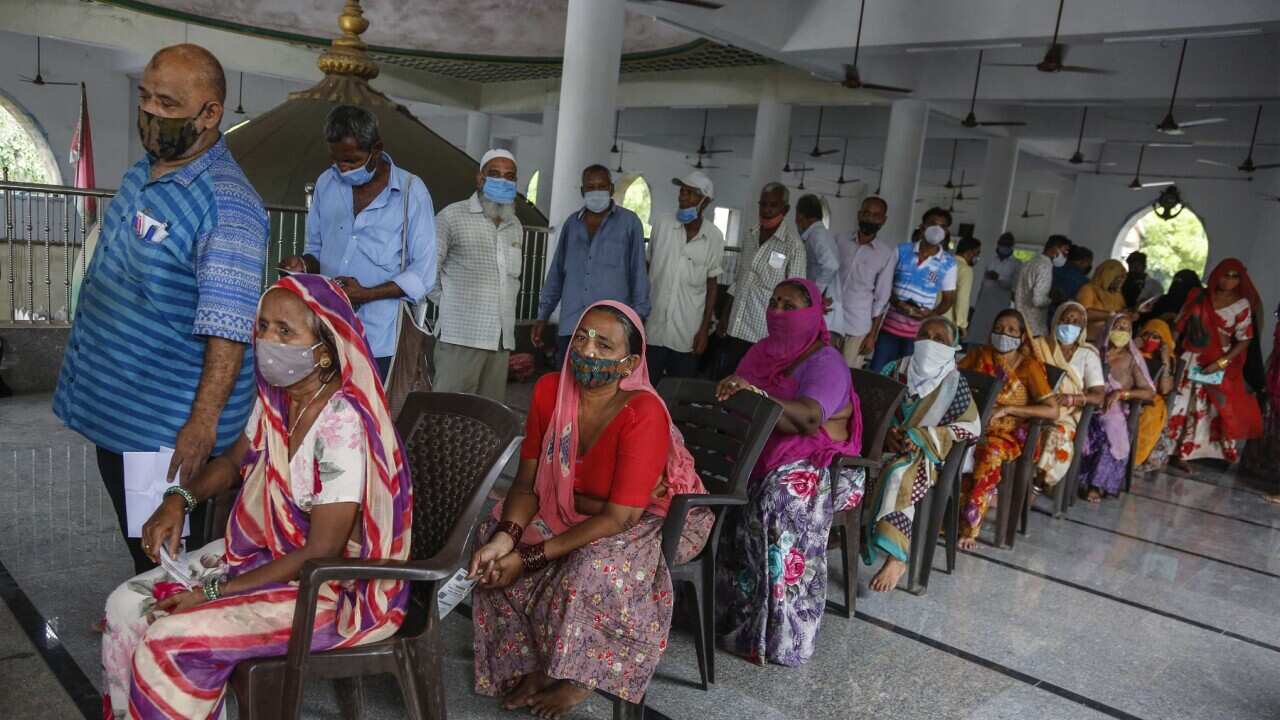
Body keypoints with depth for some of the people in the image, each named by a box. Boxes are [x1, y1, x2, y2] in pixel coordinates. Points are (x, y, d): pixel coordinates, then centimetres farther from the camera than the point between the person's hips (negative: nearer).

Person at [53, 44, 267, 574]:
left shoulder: (227, 206, -23)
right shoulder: (139, 174, 6)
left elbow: (227, 328, -28)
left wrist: (203, 423, -30)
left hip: (169, 429, -9)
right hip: (111, 409, 9)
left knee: (167, 562, 8)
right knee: (138, 547, 23)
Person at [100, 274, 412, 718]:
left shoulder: (343, 425, -28)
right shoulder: (276, 397, -2)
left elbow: (321, 555, -24)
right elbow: (235, 461, 18)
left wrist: (214, 592, -18)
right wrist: (180, 498, -1)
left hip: (331, 586, -8)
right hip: (265, 550, 8)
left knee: (171, 640, -18)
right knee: (127, 606, 3)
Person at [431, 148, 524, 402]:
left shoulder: (516, 227, 19)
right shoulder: (452, 216, -1)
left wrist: (504, 309, 15)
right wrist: (451, 305, -2)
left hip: (502, 340, 6)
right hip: (460, 336, -6)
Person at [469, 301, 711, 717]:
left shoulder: (643, 415, -33)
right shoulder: (550, 390, -16)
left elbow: (619, 518, -32)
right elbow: (527, 484, -9)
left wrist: (530, 556, -32)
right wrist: (506, 536, -29)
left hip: (660, 518, -6)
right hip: (582, 508, 6)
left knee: (596, 566, -33)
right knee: (498, 541, -9)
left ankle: (581, 674, -5)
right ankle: (536, 662, 3)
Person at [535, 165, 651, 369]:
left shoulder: (629, 222, 3)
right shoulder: (571, 223, 14)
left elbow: (639, 273, 4)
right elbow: (556, 273, 18)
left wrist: (638, 318, -1)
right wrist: (543, 315, 14)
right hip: (570, 326, 4)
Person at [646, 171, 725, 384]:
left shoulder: (714, 237, -3)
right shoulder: (662, 225, -1)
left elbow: (712, 285, 3)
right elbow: (646, 269, 7)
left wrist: (704, 329, 0)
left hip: (687, 334, -1)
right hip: (653, 328, 1)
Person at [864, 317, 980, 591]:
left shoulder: (953, 382, -3)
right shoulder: (895, 369, 8)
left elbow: (972, 427, -6)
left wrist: (921, 438, -14)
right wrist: (886, 433, -11)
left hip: (925, 455, -4)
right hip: (886, 445, 4)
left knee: (899, 478, -35)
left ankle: (896, 557, -29)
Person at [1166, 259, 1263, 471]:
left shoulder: (1242, 305, -5)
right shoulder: (1198, 296, 2)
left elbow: (1244, 340, -7)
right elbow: (1179, 326, 6)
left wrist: (1220, 363, -15)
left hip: (1219, 365, -2)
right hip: (1189, 359, 2)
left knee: (1200, 409, 3)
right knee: (1176, 405, 4)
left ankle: (1180, 454, 10)